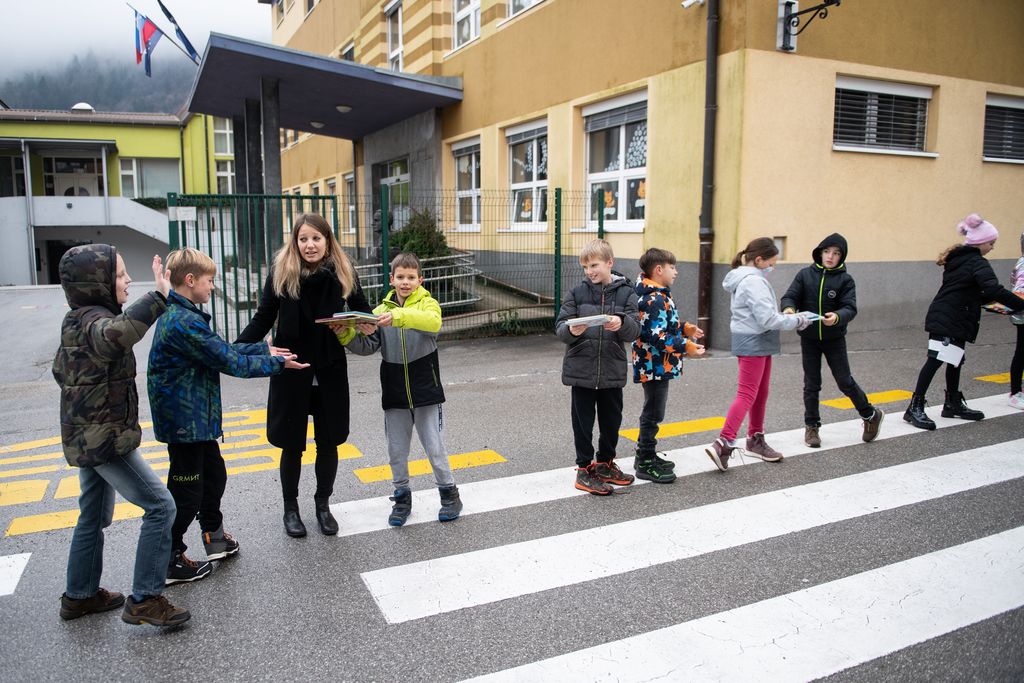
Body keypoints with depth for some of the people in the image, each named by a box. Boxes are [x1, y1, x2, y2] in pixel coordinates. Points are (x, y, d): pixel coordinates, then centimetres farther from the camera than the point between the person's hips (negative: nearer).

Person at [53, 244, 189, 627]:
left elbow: (61, 371, 23)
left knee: (94, 516, 21)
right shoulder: (94, 319, -21)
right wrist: (158, 297, -48)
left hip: (87, 435, 10)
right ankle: (144, 600, -3)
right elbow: (116, 334, -47)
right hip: (106, 438, -10)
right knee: (160, 506, -7)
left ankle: (80, 595, 35)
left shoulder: (75, 320, 11)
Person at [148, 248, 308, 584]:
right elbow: (231, 362, -22)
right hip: (185, 419, -10)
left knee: (214, 472, 22)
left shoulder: (177, 315, 9)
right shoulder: (184, 322, -24)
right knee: (187, 491, 3)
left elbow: (223, 349, 14)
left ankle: (215, 537, 39)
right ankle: (170, 561, 18)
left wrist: (264, 349, 13)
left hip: (197, 417, 10)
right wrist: (278, 364, -12)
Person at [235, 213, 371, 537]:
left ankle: (323, 504, 32)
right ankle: (290, 507, 30)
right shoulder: (281, 271, -7)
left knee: (328, 443, 11)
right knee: (292, 444, 9)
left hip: (330, 371, 2)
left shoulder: (343, 271, -3)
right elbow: (263, 319, -5)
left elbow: (361, 310, 6)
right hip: (291, 370, -1)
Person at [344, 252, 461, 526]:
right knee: (396, 451, 11)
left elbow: (433, 321, -28)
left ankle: (449, 494, 23)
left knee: (435, 447, 4)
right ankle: (402, 497, 28)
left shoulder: (427, 303, -4)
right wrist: (346, 335, -22)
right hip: (394, 393, 3)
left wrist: (398, 316, -42)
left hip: (426, 390, -3)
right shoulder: (381, 310, 5)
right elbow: (367, 347, -3)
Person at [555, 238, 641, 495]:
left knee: (612, 420, 14)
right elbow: (560, 327, -4)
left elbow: (635, 330, -6)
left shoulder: (626, 293, 0)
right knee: (583, 421, 6)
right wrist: (571, 331, -26)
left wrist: (621, 324, -27)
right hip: (581, 369, -1)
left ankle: (605, 464, 34)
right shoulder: (577, 293, -1)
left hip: (612, 370, 2)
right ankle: (584, 469, 21)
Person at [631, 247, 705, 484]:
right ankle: (645, 464, 7)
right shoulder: (655, 299, -20)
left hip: (656, 366, 11)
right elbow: (657, 336, -26)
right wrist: (686, 347, -23)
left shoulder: (657, 295, 13)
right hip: (656, 365, -11)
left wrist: (686, 329, 13)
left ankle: (647, 456, 31)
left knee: (652, 413, 19)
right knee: (652, 414, -2)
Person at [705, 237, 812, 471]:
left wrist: (787, 317, 5)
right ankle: (723, 443, -17)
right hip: (753, 344, -10)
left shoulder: (743, 278, 13)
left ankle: (756, 439, 27)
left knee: (761, 393, 17)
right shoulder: (754, 281, -18)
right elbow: (768, 319, -21)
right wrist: (797, 320, -10)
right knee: (747, 395, -12)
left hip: (757, 343, 10)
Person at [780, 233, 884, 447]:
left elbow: (850, 308, -15)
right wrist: (789, 308, -30)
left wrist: (837, 317, -38)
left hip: (834, 339, -1)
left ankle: (871, 415, 30)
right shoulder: (805, 275, -2)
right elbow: (790, 296, -6)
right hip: (809, 338, 1)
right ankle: (811, 426, 21)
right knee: (811, 384, 7)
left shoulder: (845, 279, -6)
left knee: (845, 381, 6)